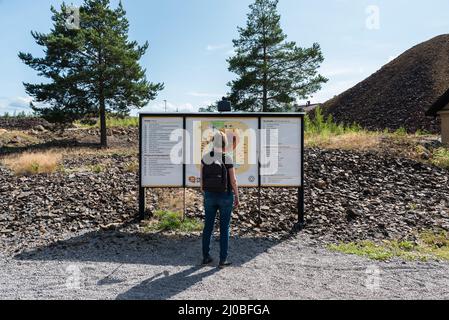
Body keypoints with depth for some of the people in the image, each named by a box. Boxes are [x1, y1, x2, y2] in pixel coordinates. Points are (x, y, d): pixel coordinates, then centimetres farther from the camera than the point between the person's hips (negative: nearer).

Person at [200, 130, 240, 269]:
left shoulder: (205, 157, -2)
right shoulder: (227, 159, -13)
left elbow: (202, 179, 2)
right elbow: (233, 181, -11)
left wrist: (205, 194, 15)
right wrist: (237, 198, 1)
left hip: (209, 195, 4)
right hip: (225, 196, -3)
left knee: (208, 226, 15)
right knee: (224, 228, 7)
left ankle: (206, 257, 24)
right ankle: (223, 260, 13)